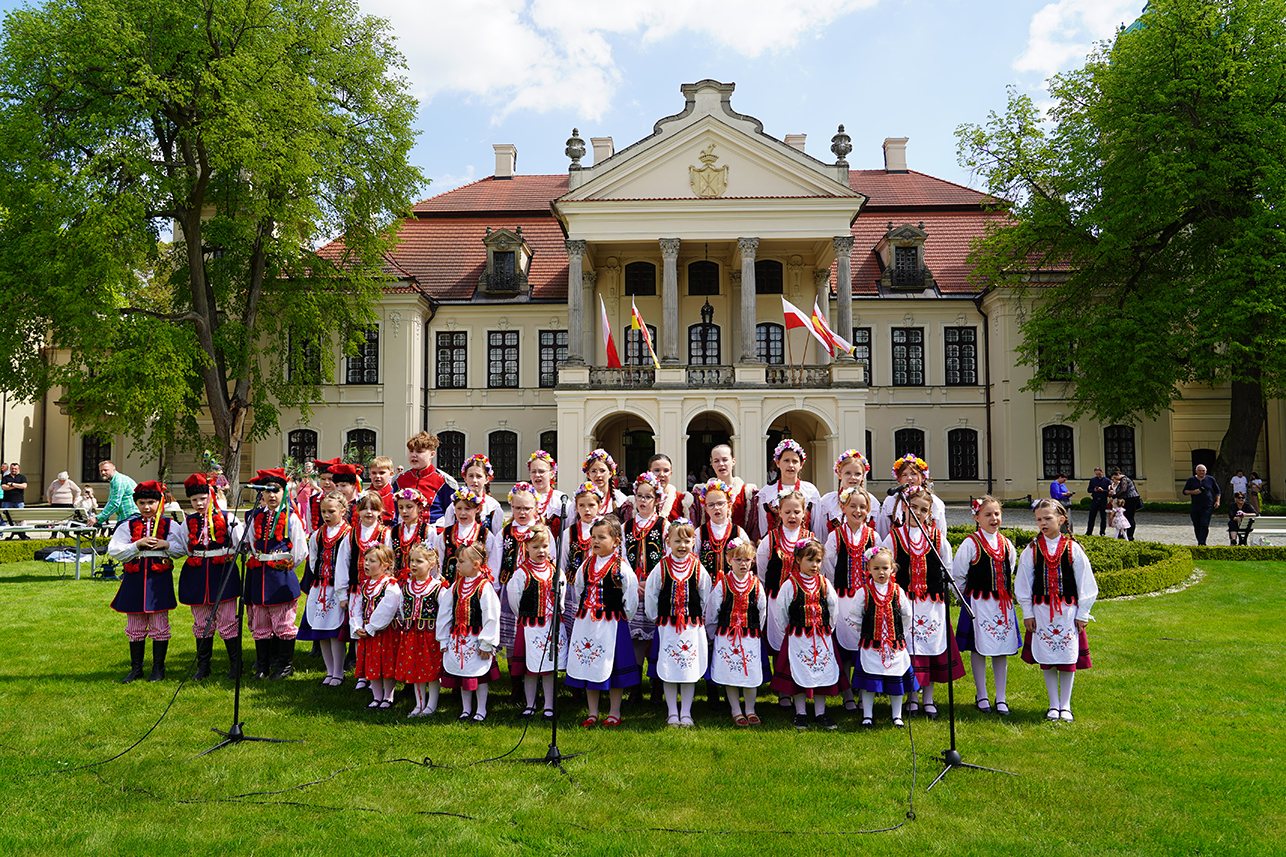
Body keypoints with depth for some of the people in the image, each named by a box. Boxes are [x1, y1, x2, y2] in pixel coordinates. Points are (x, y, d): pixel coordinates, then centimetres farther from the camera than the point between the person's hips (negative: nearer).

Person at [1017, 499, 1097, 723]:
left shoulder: (1073, 549, -2)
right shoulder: (1032, 550, 0)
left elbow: (1085, 583, 2)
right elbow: (1023, 585, 5)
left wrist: (1082, 613, 0)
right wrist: (1027, 613, 3)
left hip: (1068, 610, -1)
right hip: (1042, 611, 1)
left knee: (1068, 660, 3)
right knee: (1047, 661, 7)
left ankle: (1065, 705, 17)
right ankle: (1053, 705, 20)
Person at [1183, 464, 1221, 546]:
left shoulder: (1210, 479, 8)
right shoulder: (1191, 480, 6)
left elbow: (1217, 491, 18)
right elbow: (1185, 491, 8)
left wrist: (1217, 501, 6)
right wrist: (1193, 492, -11)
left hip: (1207, 507, -1)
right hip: (1195, 507, 2)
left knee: (1204, 525, -13)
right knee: (1196, 526, 5)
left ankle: (1201, 543, -17)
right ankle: (1199, 542, 19)